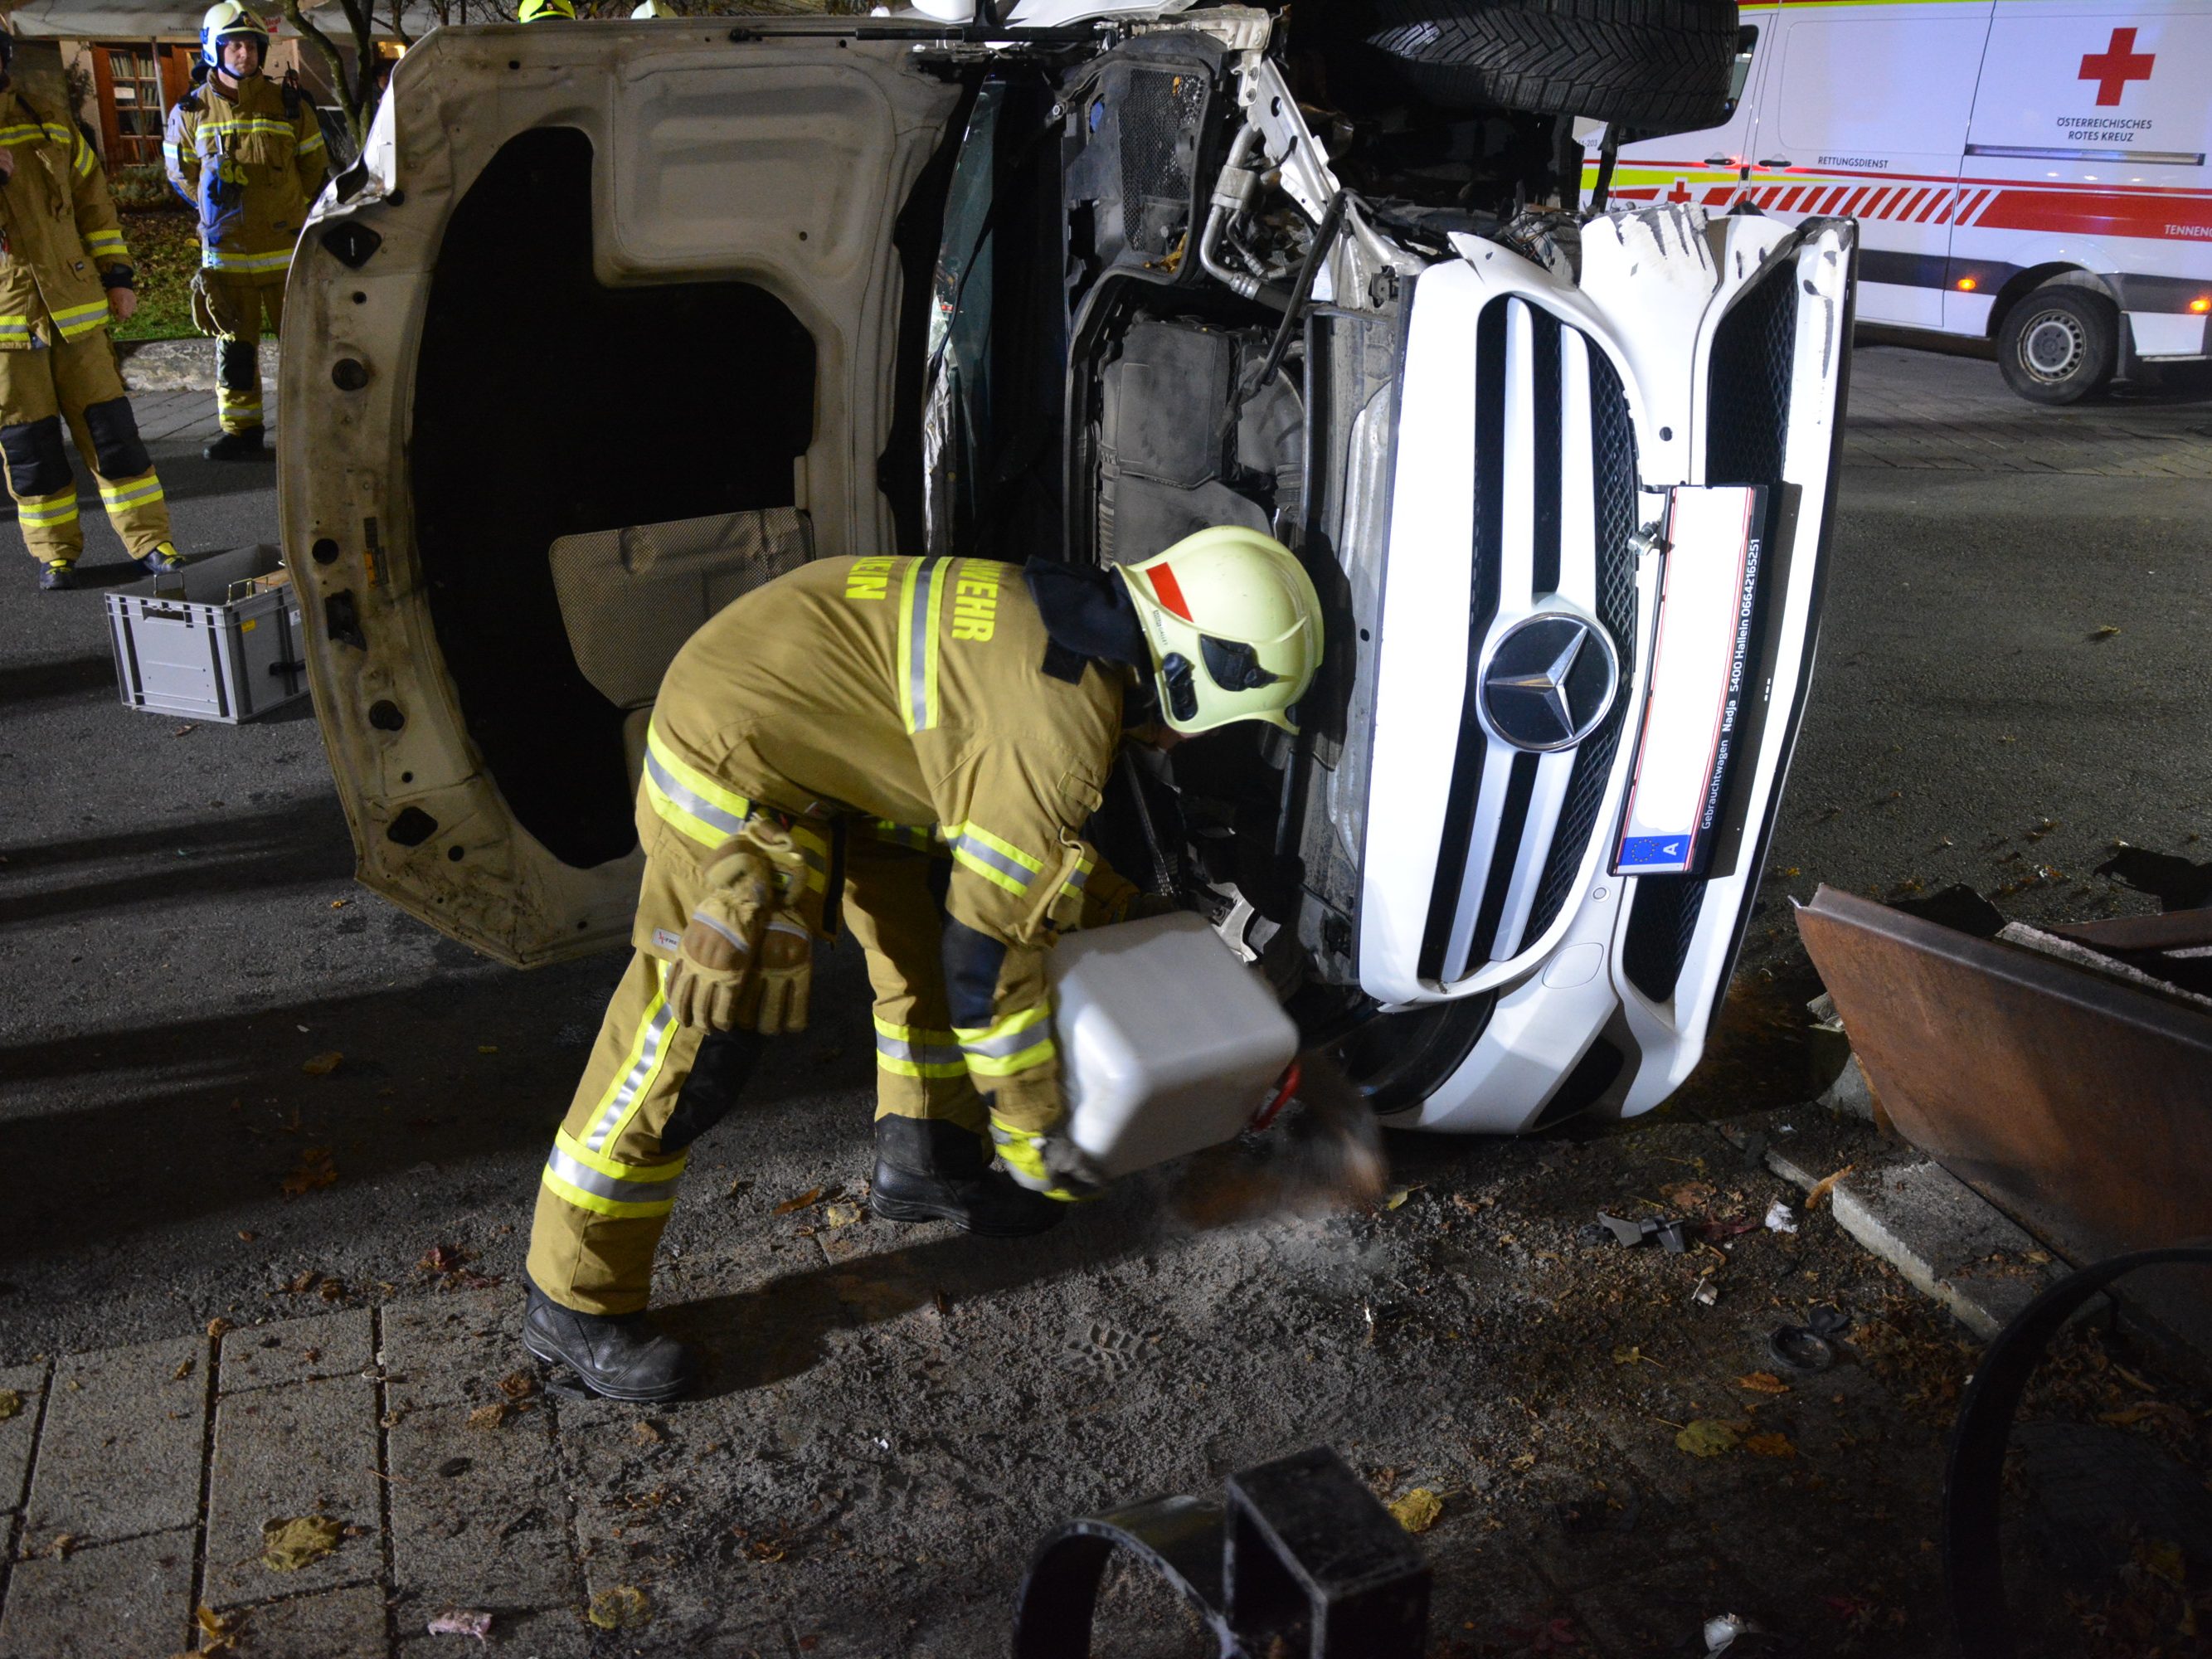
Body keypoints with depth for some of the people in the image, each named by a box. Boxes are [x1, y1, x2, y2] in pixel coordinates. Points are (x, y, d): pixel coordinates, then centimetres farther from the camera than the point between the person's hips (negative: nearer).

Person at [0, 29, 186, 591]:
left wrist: (116, 276, 11)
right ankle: (54, 552, 14)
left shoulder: (50, 132, 9)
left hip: (75, 307, 2)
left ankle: (150, 540, 8)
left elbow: (93, 202, 17)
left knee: (109, 424, 2)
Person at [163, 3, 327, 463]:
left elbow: (313, 165, 12)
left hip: (285, 248, -1)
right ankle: (242, 431, 13)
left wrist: (286, 212, 12)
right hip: (225, 250, 1)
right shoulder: (190, 113, 3)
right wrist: (215, 208, 11)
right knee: (234, 344, 6)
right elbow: (180, 170, 16)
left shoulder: (289, 105, 1)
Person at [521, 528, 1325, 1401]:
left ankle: (923, 1165, 33)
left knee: (926, 938, 15)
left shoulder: (1072, 620, 2)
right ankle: (575, 1305, 8)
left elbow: (1000, 814, 20)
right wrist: (1039, 1131, -9)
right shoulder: (1061, 728, -27)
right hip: (735, 770, -10)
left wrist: (1115, 902, 21)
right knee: (698, 1034, -6)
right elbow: (989, 952, -21)